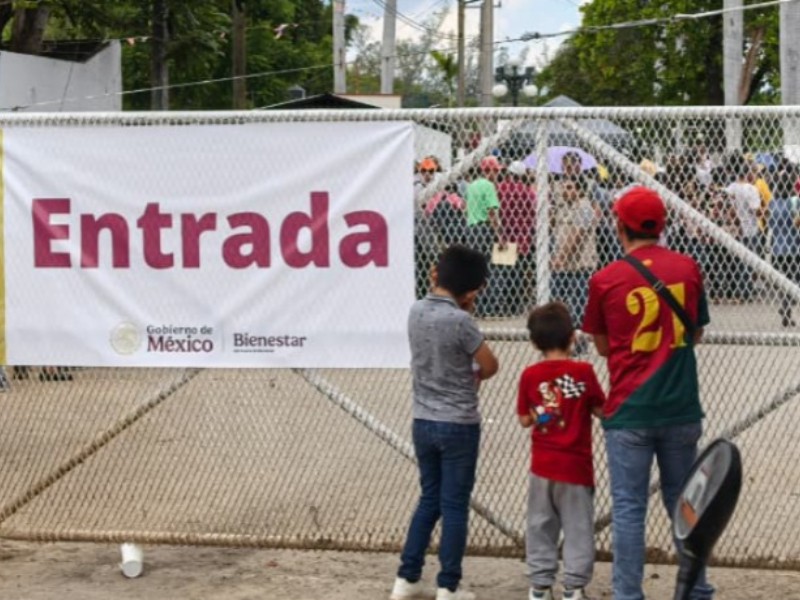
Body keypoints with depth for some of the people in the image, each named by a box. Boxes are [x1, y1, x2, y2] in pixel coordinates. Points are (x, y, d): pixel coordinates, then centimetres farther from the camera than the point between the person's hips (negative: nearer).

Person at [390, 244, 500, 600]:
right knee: (454, 505, 2)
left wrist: (461, 307, 2)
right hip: (458, 425, -6)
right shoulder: (459, 321, -18)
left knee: (429, 500, 16)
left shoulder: (417, 311, 0)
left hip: (423, 422, 6)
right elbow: (490, 366, -8)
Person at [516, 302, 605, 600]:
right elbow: (602, 410, -4)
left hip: (542, 465, 2)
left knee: (541, 526, 12)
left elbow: (525, 419, 1)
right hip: (576, 464, -2)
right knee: (578, 527, 6)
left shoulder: (530, 376, -4)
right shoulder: (584, 372, -10)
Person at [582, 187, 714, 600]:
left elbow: (602, 346, 5)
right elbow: (696, 333, 11)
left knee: (628, 508, 3)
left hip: (628, 411, -2)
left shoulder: (604, 280, -7)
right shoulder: (687, 268, -1)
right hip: (681, 407, 3)